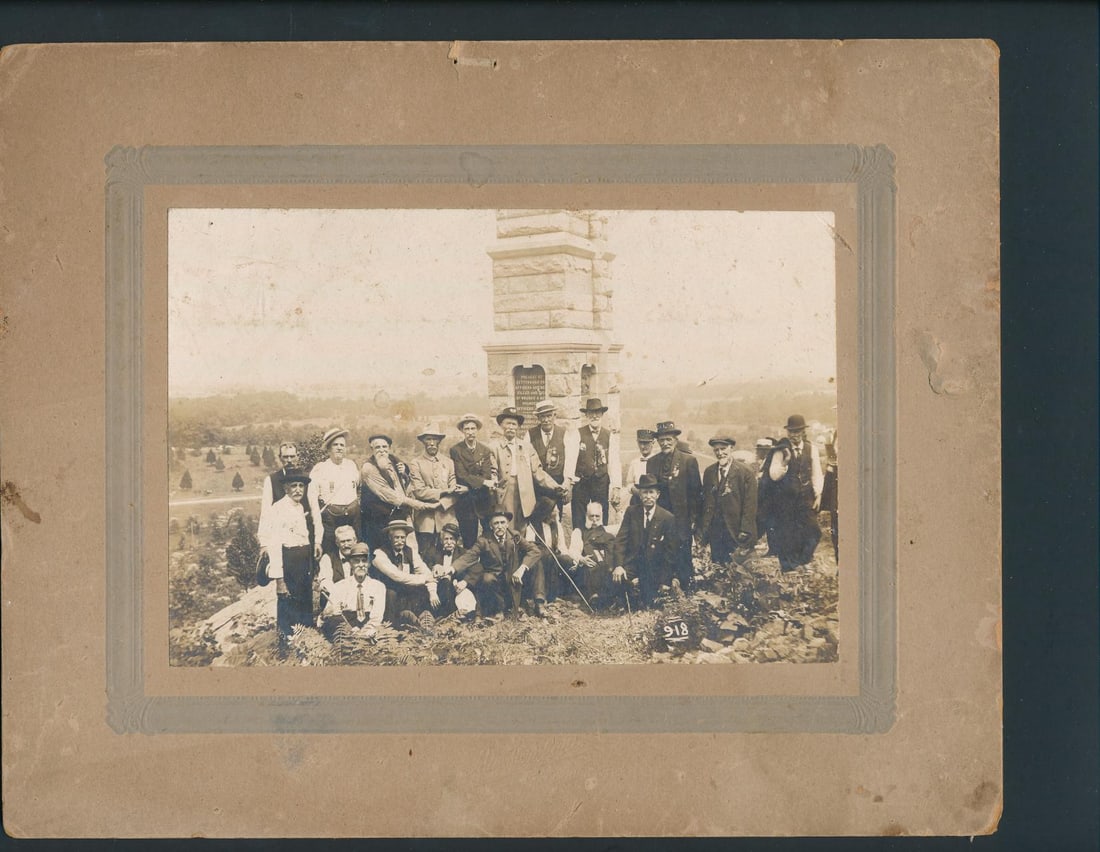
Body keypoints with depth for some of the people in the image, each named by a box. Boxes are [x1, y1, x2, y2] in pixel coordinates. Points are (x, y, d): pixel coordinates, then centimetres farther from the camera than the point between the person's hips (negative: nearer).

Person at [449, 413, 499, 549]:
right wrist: (484, 482, -21)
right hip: (465, 502, -2)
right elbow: (461, 475, -9)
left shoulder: (486, 451, 8)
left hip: (483, 501, 2)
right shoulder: (455, 450, 0)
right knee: (469, 541, -2)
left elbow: (486, 476, -2)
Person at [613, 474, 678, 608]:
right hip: (631, 563, 1)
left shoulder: (667, 518, -2)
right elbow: (621, 540, -1)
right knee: (616, 581, -27)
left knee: (647, 601, -17)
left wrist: (664, 581, -7)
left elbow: (670, 552, -2)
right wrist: (618, 565, -17)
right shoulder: (631, 512, 4)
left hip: (654, 568, -1)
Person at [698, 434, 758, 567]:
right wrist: (702, 530, 7)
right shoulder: (709, 472, 10)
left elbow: (750, 506, -8)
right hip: (715, 533, 4)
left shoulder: (745, 472, -6)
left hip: (735, 532, -4)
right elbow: (706, 503, 13)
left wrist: (744, 534, -13)